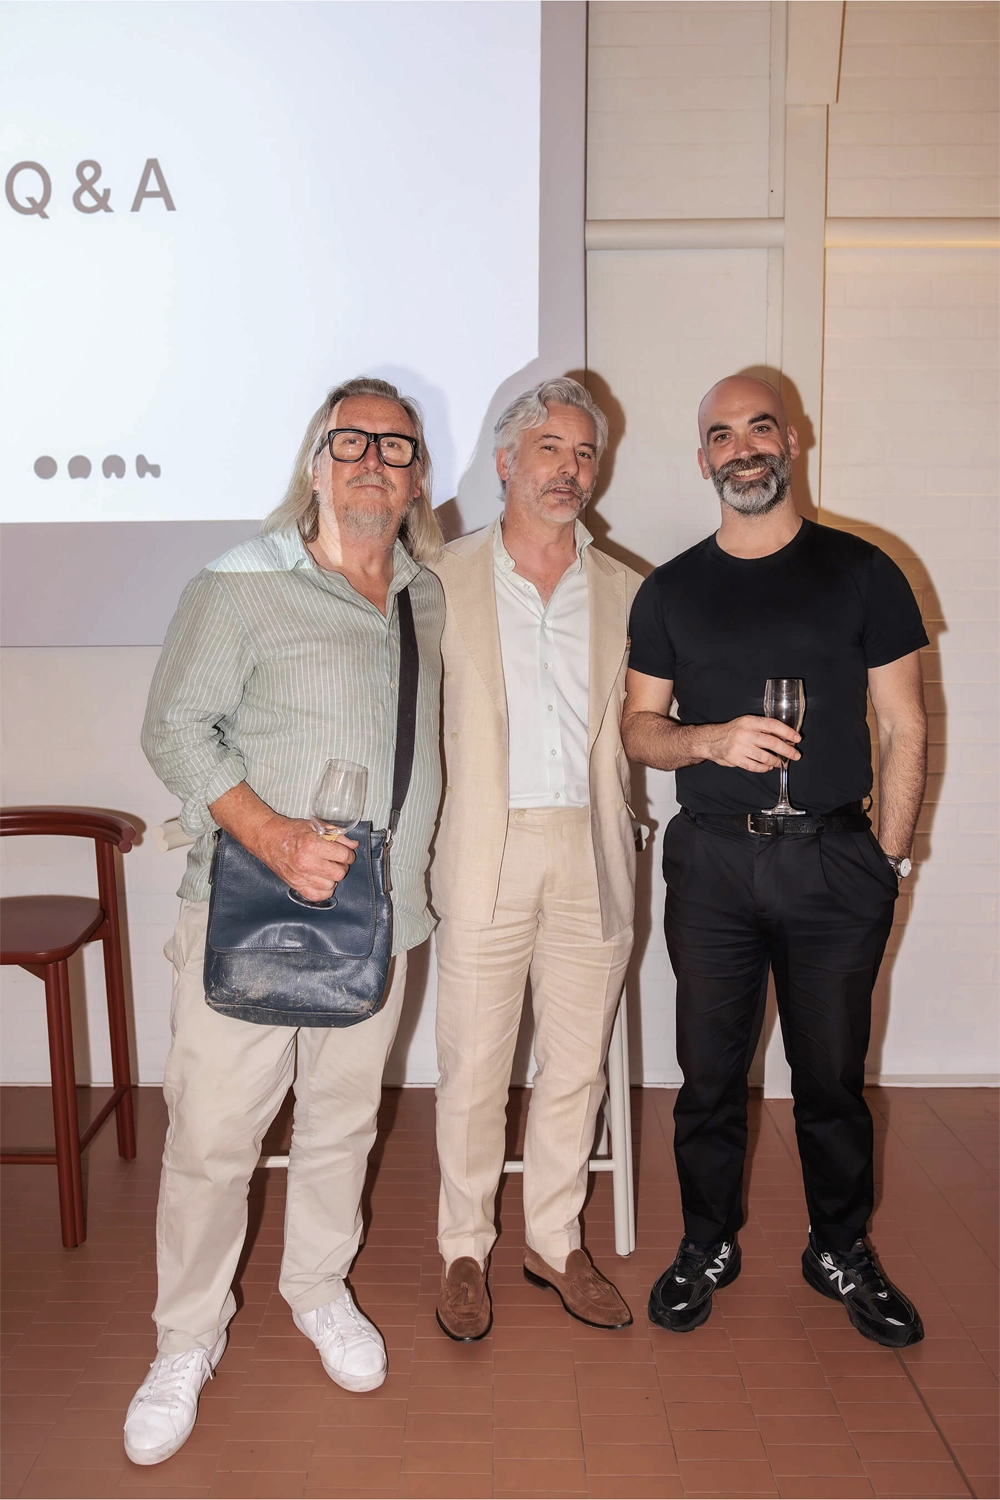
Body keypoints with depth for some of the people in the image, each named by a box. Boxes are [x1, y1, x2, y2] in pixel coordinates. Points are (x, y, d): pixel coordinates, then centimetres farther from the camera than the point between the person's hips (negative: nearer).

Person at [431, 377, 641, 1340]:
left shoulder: (624, 592, 9)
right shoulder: (444, 580, 2)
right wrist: (420, 845, -3)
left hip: (591, 854, 3)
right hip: (487, 852, -2)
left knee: (575, 1063, 12)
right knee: (473, 1066, 6)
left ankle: (554, 1241, 31)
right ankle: (465, 1250, 26)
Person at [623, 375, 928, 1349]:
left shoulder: (861, 572, 3)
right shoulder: (671, 590, 7)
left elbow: (903, 729, 4)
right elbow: (637, 728, 7)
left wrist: (888, 858, -2)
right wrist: (712, 739, -13)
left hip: (836, 861, -1)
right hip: (712, 862, 1)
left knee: (833, 1073, 9)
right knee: (709, 1069, 9)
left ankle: (842, 1252, 31)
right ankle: (707, 1247, 29)